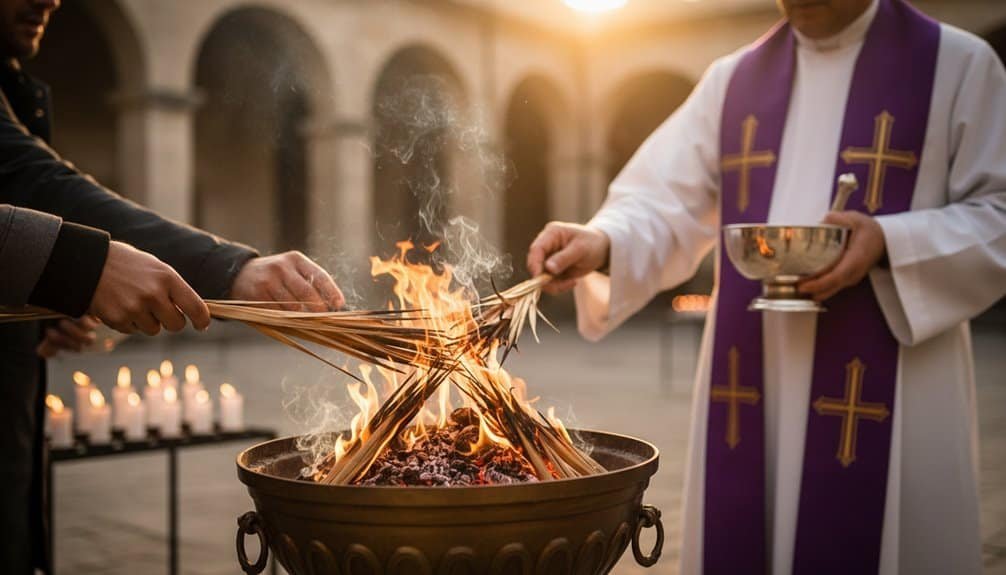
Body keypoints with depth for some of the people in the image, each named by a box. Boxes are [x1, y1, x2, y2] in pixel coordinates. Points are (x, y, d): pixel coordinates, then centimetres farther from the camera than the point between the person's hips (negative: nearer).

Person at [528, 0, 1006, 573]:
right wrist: (602, 242, -18)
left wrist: (888, 242, -18)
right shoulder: (732, 79, 11)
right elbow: (668, 206, 4)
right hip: (751, 379, 3)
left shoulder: (958, 65, 2)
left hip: (886, 383, -3)